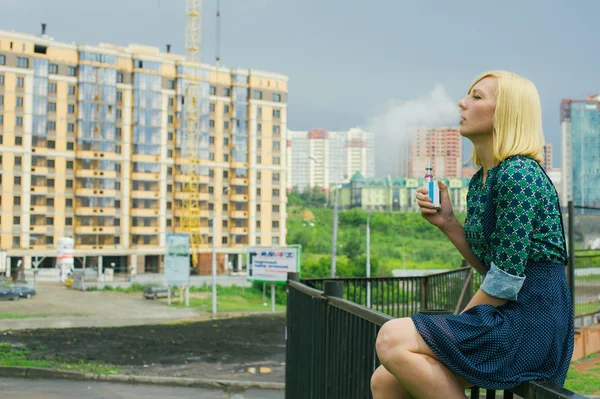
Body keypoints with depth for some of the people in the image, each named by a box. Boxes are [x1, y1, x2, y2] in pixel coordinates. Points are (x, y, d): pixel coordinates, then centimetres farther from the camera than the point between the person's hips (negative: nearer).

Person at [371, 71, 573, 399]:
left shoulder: (517, 174, -15)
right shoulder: (480, 180, 14)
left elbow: (506, 281, -17)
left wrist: (456, 327, -6)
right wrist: (447, 222, 6)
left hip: (533, 322, -9)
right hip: (505, 319, 9)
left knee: (392, 338, -20)